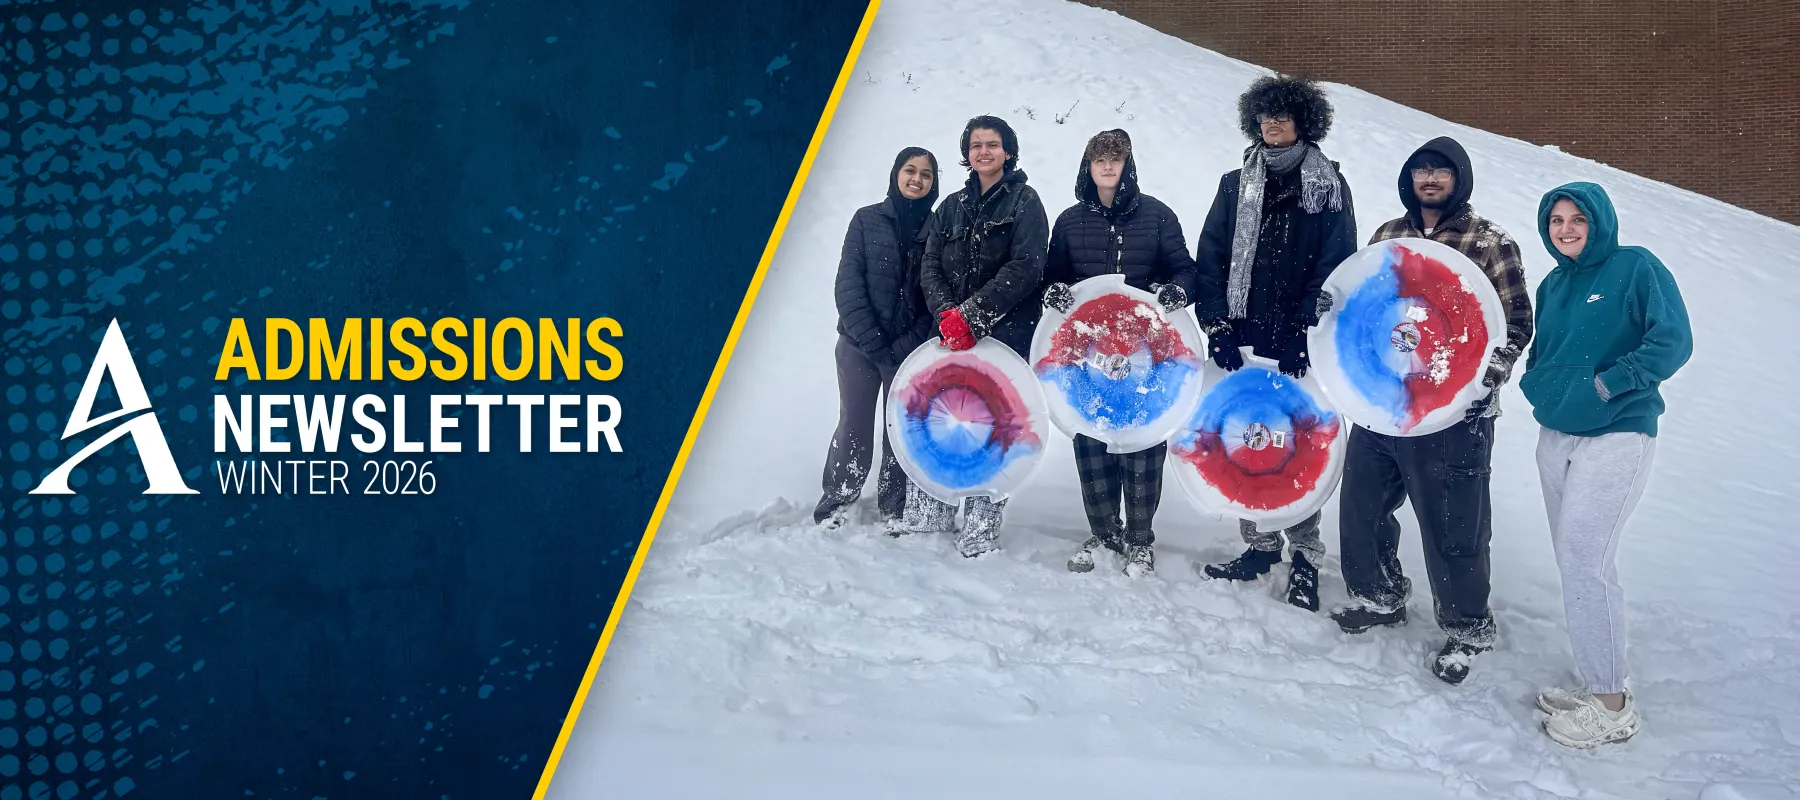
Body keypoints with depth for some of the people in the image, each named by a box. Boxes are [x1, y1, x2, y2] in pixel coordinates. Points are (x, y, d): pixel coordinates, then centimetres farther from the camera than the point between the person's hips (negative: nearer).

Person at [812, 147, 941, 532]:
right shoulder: (867, 219, 2)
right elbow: (848, 284, -3)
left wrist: (907, 345, -13)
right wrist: (873, 341, -12)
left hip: (909, 349, 0)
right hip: (860, 343, 0)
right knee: (854, 425, 3)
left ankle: (894, 507, 16)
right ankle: (838, 500, 19)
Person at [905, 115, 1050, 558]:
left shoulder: (1025, 201, 2)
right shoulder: (952, 207, 16)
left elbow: (1025, 268, -10)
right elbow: (931, 267, 9)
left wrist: (971, 314, -16)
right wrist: (947, 314, -9)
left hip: (1005, 333, -4)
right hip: (952, 334, 4)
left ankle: (981, 524, 2)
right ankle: (929, 511, 12)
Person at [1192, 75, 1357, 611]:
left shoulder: (1328, 187, 3)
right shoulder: (1236, 186, 12)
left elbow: (1336, 267, -3)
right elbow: (1209, 259, 9)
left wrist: (1304, 331, -12)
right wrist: (1216, 326, -2)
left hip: (1299, 345, -3)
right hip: (1242, 341, 4)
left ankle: (1305, 556, 4)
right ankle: (1259, 545, 19)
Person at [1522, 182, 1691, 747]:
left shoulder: (1635, 267, -6)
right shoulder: (1553, 286, 14)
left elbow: (1673, 341, -15)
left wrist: (1607, 384, -19)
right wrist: (1539, 386, 1)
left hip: (1617, 436, -7)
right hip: (1556, 438, 7)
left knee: (1584, 560, -11)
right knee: (1575, 561, 9)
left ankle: (1611, 706, -2)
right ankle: (1596, 685, 19)